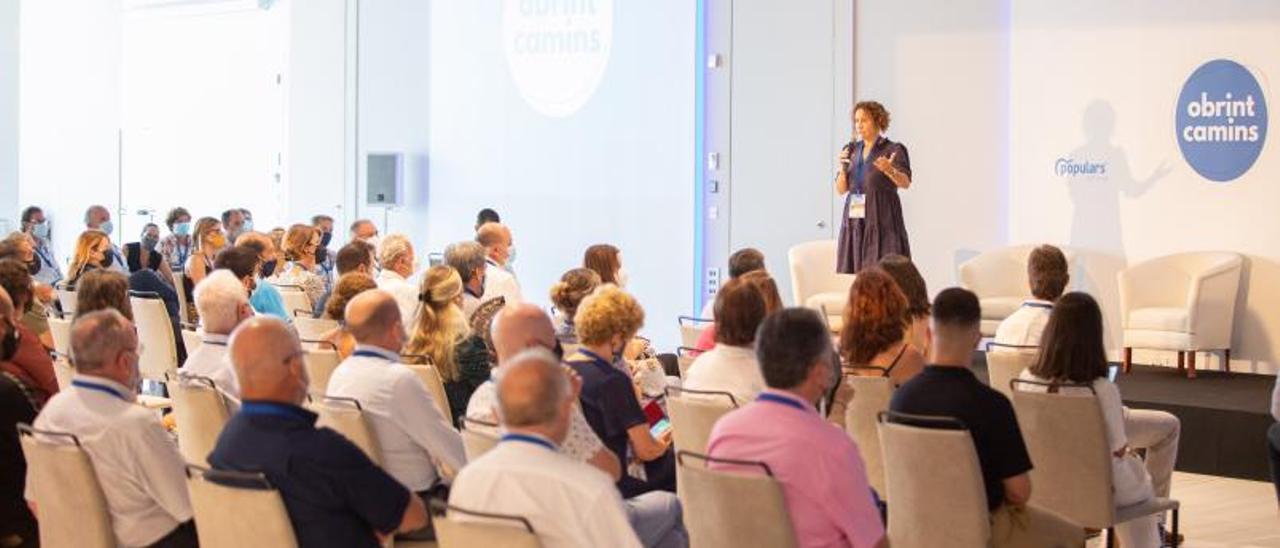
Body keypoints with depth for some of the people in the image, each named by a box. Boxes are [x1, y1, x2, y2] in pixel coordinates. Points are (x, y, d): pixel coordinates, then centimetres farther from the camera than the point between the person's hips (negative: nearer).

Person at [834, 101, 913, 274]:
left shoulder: (893, 150, -1)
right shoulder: (851, 150, 13)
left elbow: (905, 182, -14)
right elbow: (840, 189, 11)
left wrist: (890, 170, -35)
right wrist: (843, 168, -8)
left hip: (882, 222, -4)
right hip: (854, 222, 4)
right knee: (852, 275, -3)